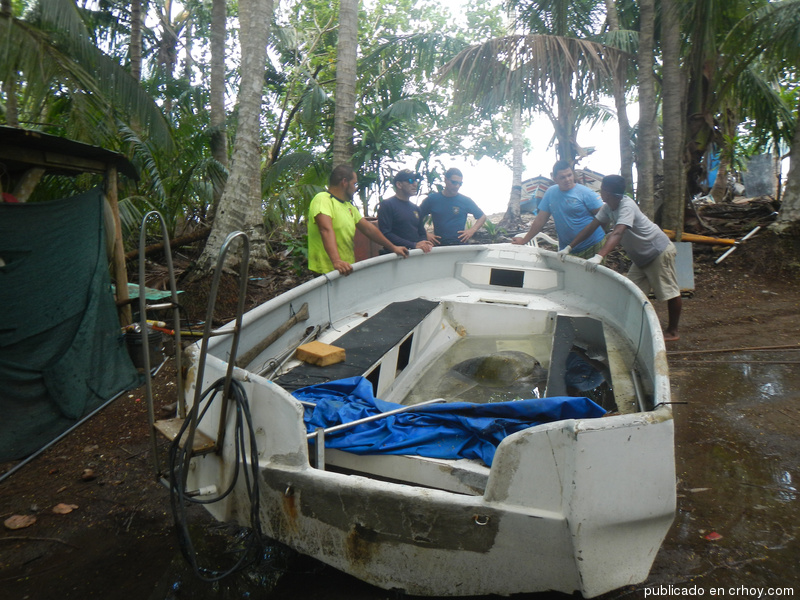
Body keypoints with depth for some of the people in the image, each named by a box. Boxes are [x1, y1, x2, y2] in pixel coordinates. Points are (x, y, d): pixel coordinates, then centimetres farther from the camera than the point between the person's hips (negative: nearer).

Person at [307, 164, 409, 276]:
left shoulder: (348, 206, 20)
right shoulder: (322, 199, -11)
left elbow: (368, 228, 23)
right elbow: (327, 230, -26)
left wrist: (393, 247, 22)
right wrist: (336, 261, -40)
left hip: (347, 269, 8)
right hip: (327, 270, -8)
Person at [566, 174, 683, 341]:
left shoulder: (627, 206, -31)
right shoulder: (608, 207, -5)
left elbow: (617, 234, -45)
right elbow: (591, 227, -5)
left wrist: (599, 256, -58)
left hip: (659, 252, -9)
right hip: (641, 256, 9)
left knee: (670, 292, 2)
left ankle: (672, 331, 13)